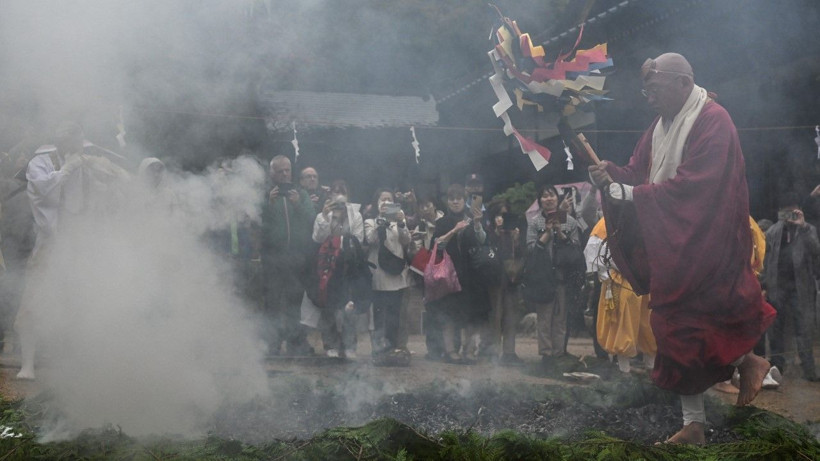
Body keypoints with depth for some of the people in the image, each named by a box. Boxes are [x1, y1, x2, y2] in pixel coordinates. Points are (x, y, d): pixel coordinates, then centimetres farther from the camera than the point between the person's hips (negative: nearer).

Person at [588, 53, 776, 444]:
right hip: (668, 248, 8)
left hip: (701, 246, -8)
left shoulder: (712, 121, -14)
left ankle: (746, 360, 24)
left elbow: (694, 185, -23)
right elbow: (639, 173, 9)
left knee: (688, 323, -5)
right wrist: (611, 175, -12)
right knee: (677, 327, 8)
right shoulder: (661, 125, 11)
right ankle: (693, 424, 17)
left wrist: (633, 194, -23)